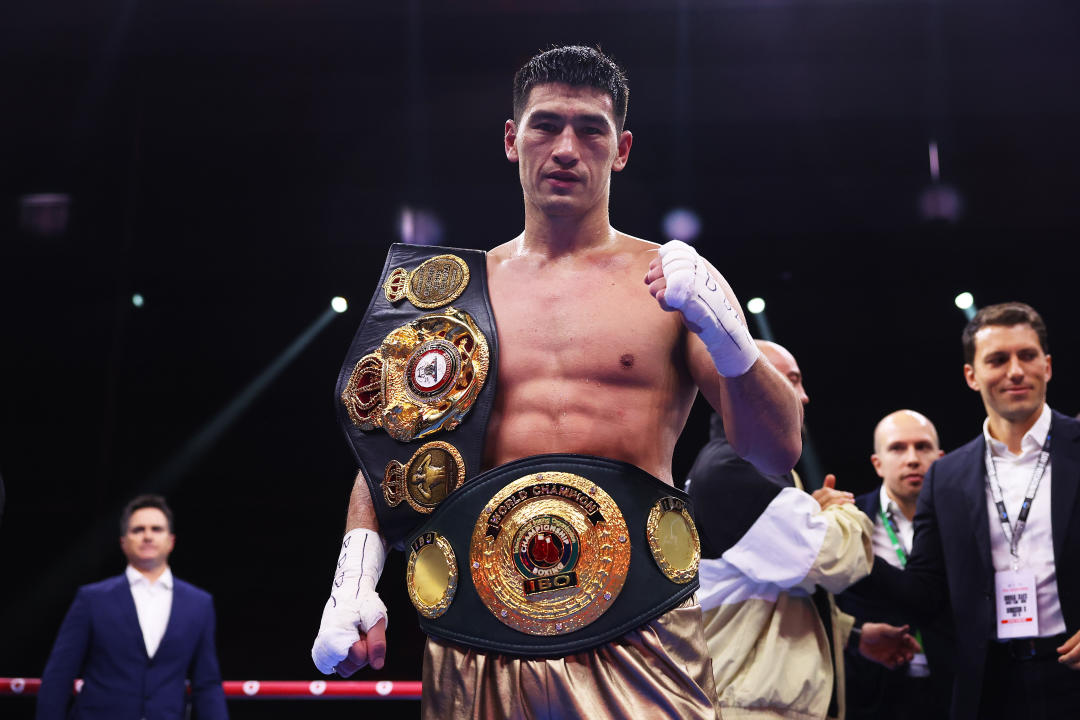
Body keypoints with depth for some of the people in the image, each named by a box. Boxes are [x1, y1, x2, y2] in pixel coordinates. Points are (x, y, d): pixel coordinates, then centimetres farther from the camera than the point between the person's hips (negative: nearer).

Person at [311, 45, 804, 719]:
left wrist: (725, 335, -19)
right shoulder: (454, 289, 11)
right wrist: (355, 580, -2)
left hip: (637, 640, -2)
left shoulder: (672, 280, 5)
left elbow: (779, 451, -2)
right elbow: (385, 446, 14)